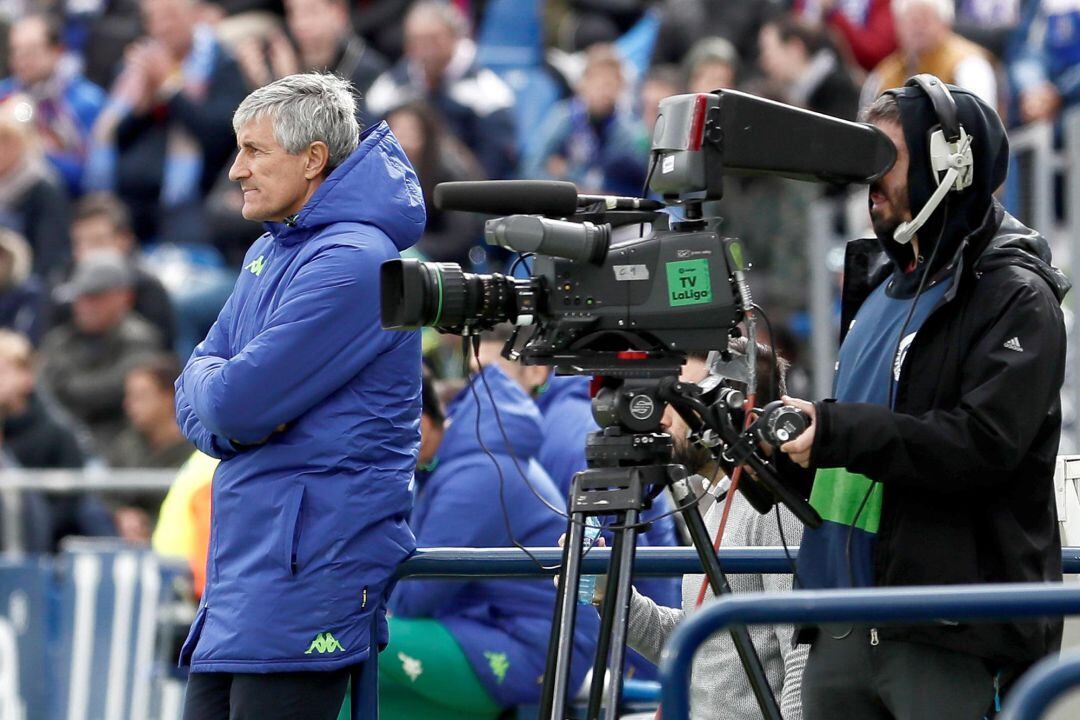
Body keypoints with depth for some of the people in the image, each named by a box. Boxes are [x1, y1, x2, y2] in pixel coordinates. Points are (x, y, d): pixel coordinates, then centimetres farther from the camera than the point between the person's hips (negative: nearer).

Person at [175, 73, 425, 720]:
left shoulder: (351, 263, -15)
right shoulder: (268, 254, 17)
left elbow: (236, 400, -20)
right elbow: (196, 407, 15)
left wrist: (213, 382, 2)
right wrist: (233, 417, -7)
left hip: (312, 563, -9)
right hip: (245, 563, 9)